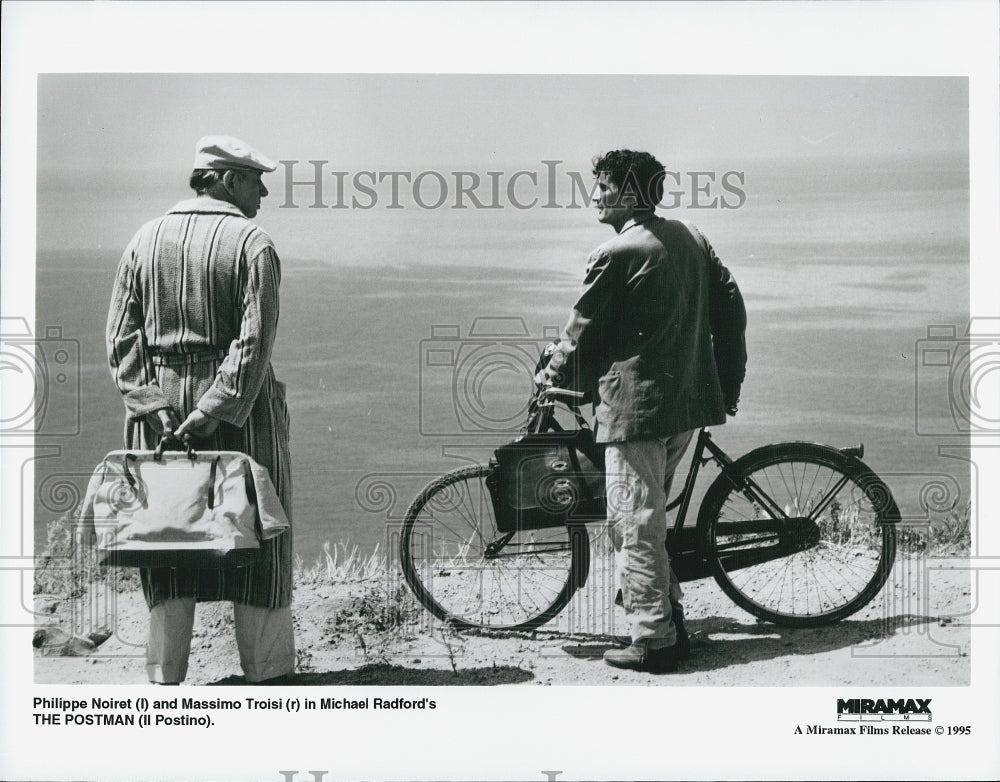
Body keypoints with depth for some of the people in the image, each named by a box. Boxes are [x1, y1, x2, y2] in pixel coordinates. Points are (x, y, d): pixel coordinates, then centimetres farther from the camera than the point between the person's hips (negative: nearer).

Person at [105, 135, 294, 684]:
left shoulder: (144, 241, 7)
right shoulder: (252, 244, -8)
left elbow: (120, 336, 1)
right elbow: (253, 343, -17)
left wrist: (151, 406, -5)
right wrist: (213, 413, -17)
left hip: (159, 406, 4)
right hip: (243, 412, -4)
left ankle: (163, 678, 15)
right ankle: (268, 673, 13)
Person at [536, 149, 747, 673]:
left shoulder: (616, 254, -12)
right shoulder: (690, 238, 11)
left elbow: (582, 331, -5)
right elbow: (730, 305, 14)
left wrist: (550, 374, 14)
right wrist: (729, 383, 22)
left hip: (634, 403, -8)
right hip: (691, 399, 8)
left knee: (633, 525, -1)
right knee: (648, 515, 21)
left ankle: (654, 642, 2)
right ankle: (669, 618, 27)